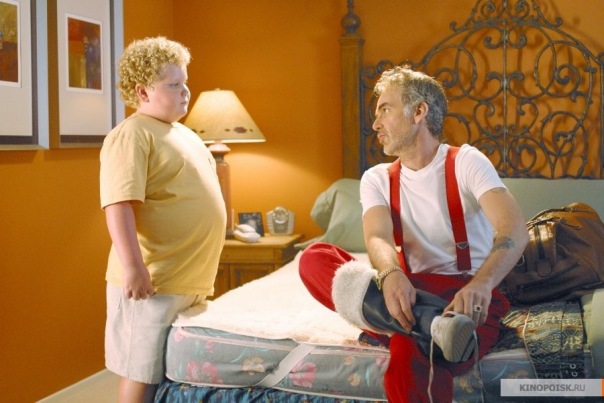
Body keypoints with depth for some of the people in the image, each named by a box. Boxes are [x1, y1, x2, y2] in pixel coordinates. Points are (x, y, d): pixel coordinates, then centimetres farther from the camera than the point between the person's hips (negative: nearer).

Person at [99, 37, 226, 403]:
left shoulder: (185, 135, 17)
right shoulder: (131, 135, -13)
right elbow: (119, 204, -23)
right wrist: (132, 265, -29)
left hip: (192, 280, 9)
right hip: (155, 280, -9)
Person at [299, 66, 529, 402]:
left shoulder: (466, 161, -1)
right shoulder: (377, 179, 12)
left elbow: (515, 229, -18)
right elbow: (378, 239, -9)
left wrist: (482, 283, -39)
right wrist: (390, 274, -35)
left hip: (469, 298, -6)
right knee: (314, 258, -24)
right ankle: (428, 322, -37)